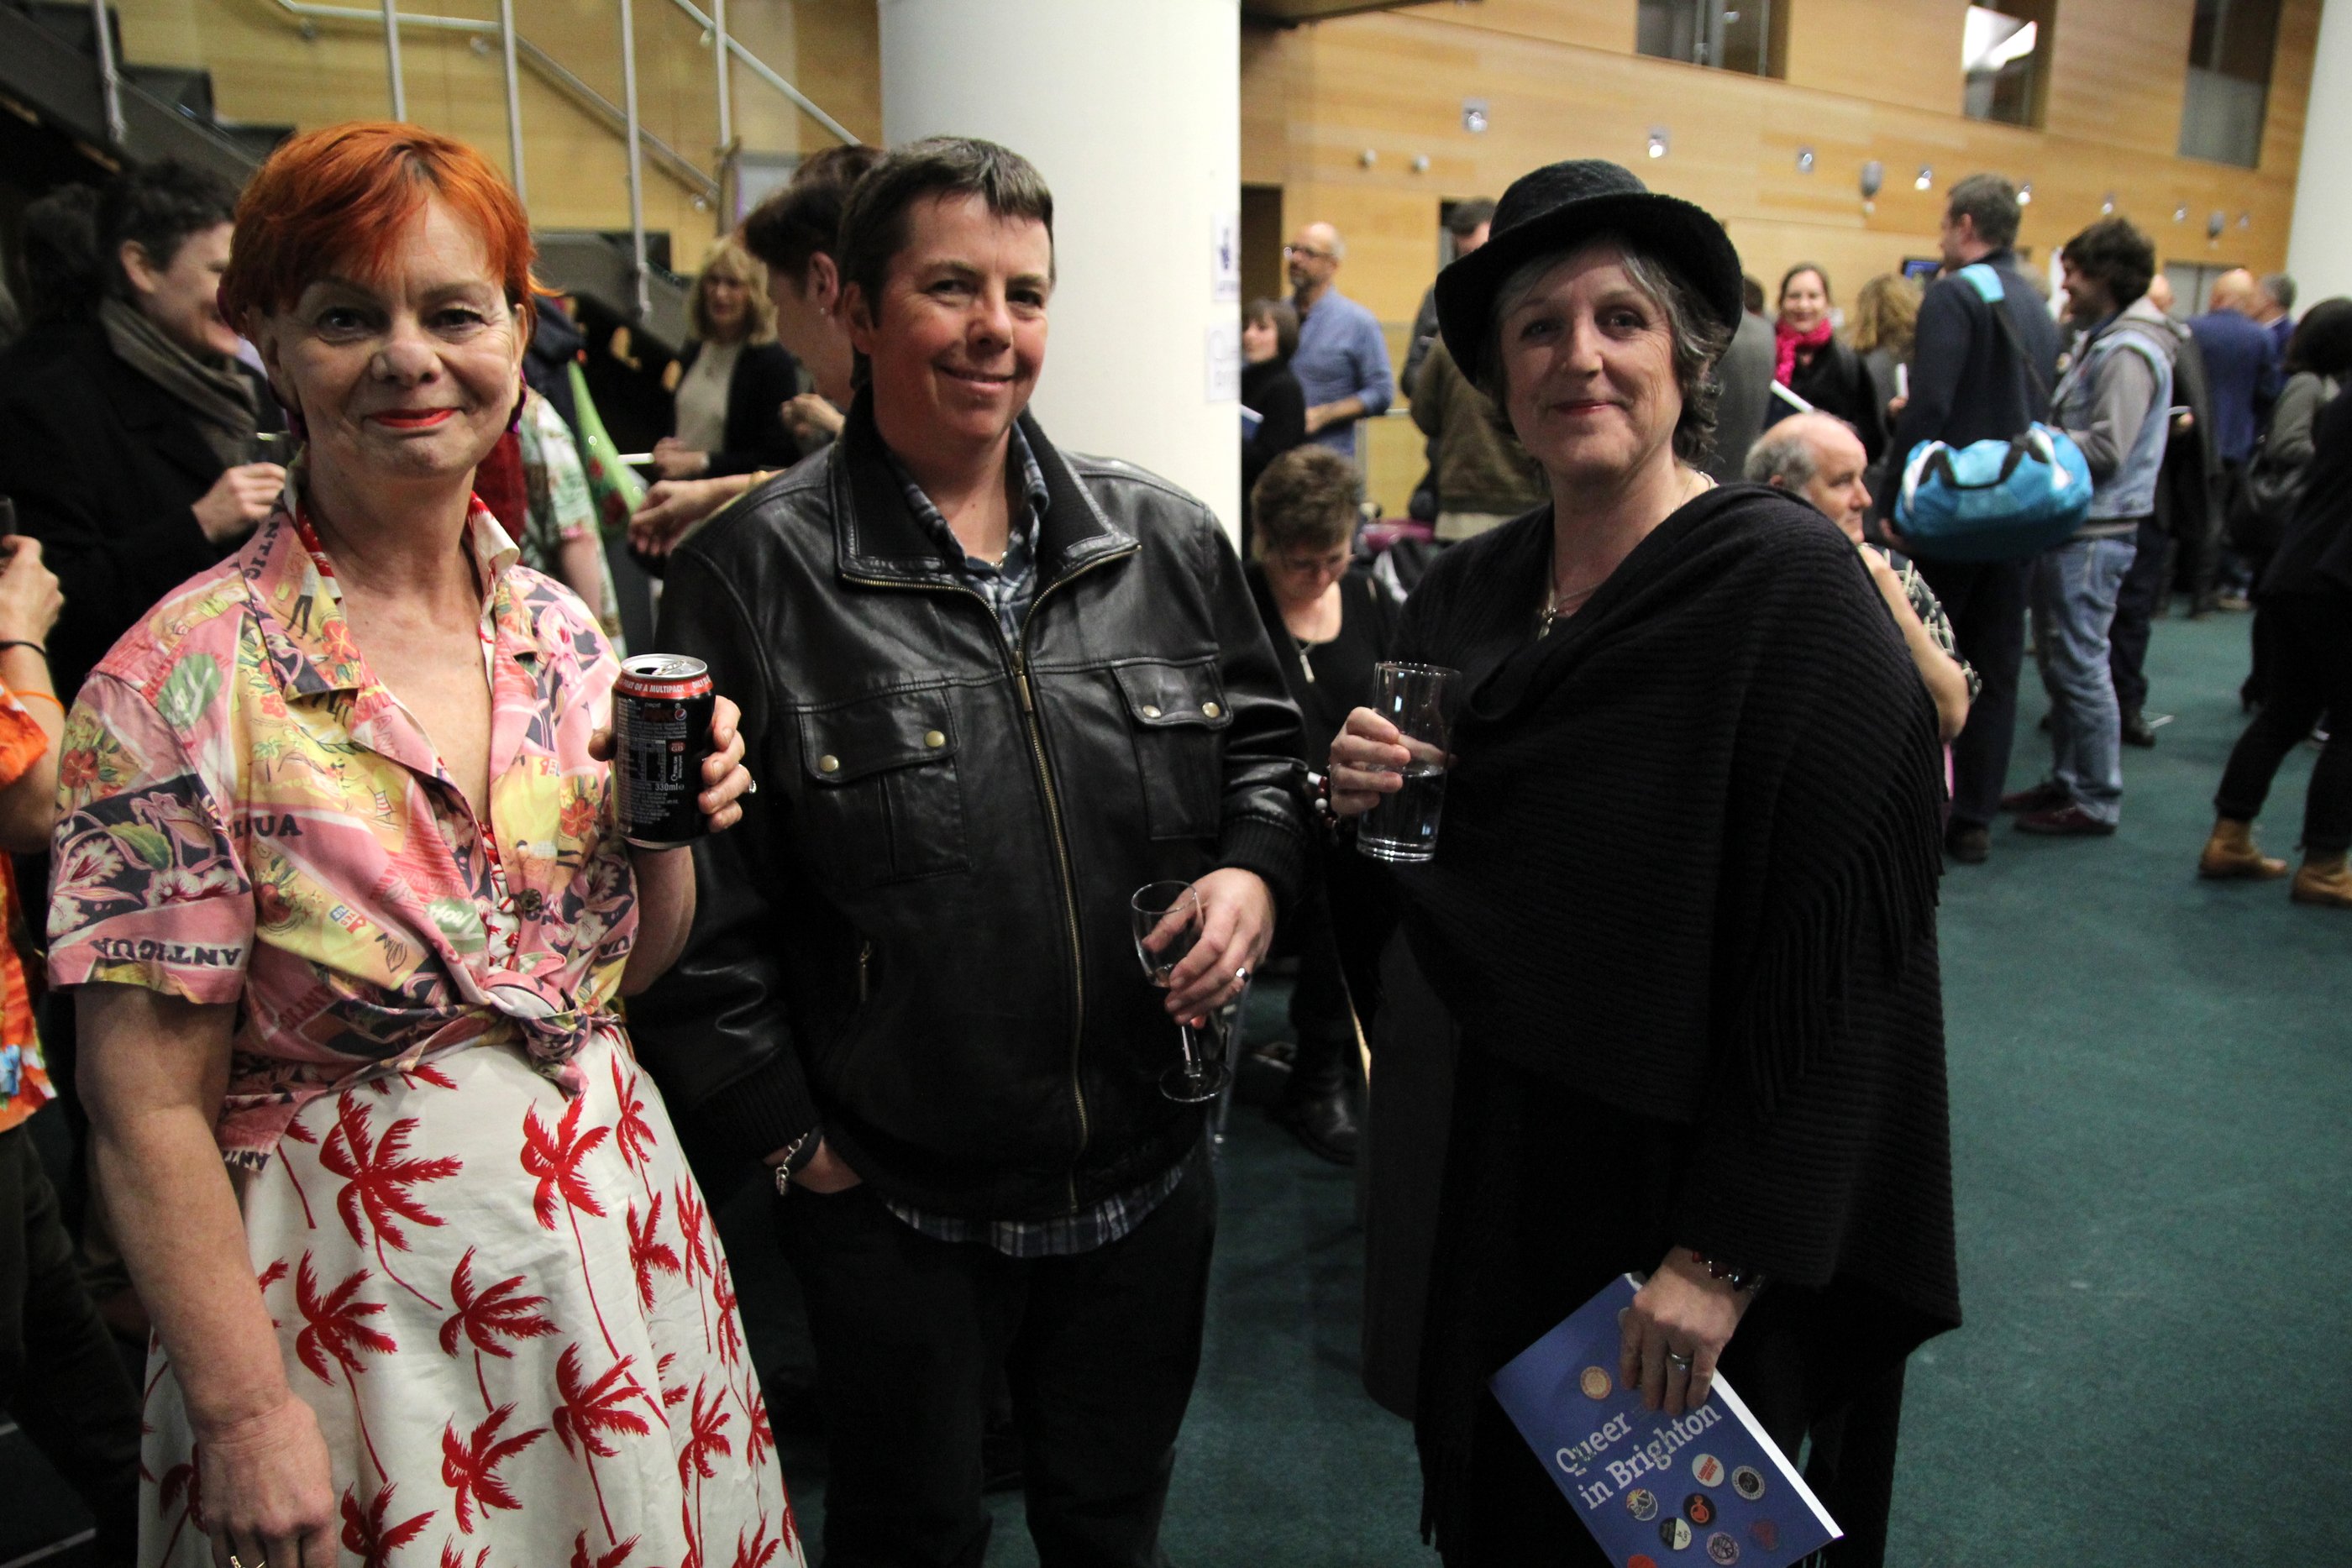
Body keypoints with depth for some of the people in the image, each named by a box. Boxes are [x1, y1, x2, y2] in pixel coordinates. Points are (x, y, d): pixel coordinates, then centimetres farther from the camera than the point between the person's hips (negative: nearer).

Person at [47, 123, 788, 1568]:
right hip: (355, 1291, -4)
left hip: (619, 1242, 5)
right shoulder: (185, 680, -16)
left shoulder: (564, 635, -1)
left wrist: (672, 832, -11)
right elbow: (150, 1112, -12)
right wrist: (247, 1413, -12)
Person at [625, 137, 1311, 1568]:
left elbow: (1267, 743, 10)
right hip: (895, 1207, -3)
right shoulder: (754, 573, -11)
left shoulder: (1164, 536, -1)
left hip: (1148, 1176, 3)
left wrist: (1256, 872, -10)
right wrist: (784, 1135, -6)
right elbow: (699, 906, -8)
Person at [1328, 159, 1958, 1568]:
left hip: (1692, 1176, -5)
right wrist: (1367, 805, -11)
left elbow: (1838, 947, -20)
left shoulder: (1789, 579, -17)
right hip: (1506, 1161, 6)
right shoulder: (1467, 592, 2)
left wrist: (1727, 1251, -19)